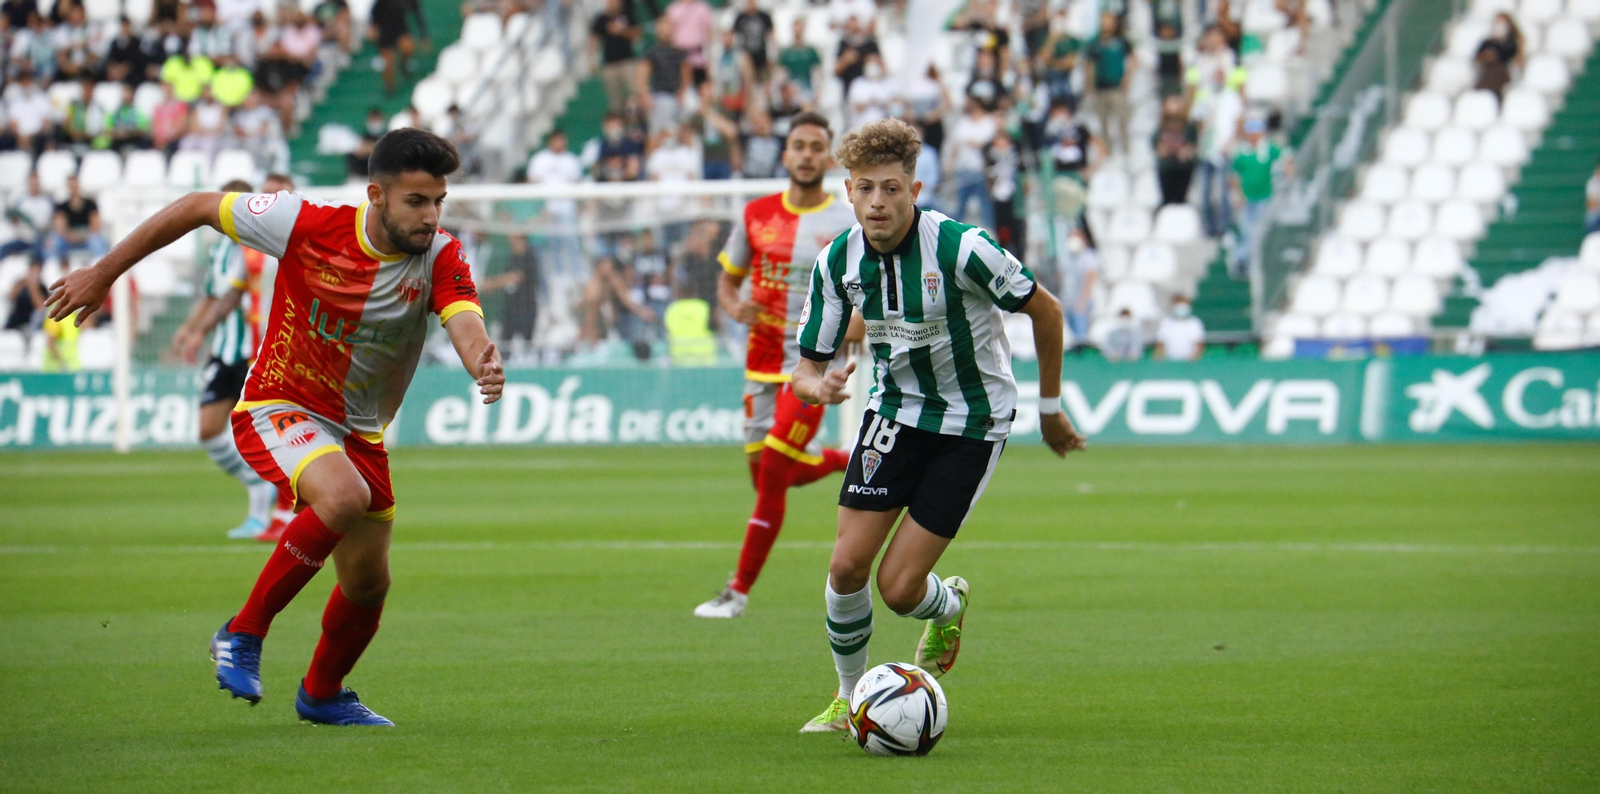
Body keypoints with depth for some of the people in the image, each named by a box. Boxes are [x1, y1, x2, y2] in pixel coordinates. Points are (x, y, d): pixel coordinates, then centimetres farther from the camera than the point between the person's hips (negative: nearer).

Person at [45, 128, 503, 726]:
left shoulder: (441, 257, -17)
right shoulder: (308, 226, -22)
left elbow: (466, 324, -36)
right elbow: (197, 207, -10)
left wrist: (484, 364, -61)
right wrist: (103, 274, -4)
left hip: (359, 431, 5)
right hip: (279, 407, -5)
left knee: (367, 584, 13)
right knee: (344, 495, -34)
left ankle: (321, 694, 43)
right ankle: (243, 633, -20)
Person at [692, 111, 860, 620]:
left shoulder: (846, 224, -5)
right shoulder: (757, 215, 4)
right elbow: (727, 282, 12)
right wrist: (736, 308, -10)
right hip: (763, 362, 5)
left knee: (772, 477, -11)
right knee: (766, 475, 11)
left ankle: (740, 592, -3)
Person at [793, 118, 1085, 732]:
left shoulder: (960, 247, -25)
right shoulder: (838, 261, -10)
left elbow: (1044, 308, -10)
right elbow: (807, 367, -2)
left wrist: (1050, 409, 0)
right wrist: (818, 387, -28)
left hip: (973, 422, -4)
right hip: (895, 411, 4)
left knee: (899, 587, -8)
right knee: (848, 566, -7)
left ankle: (949, 607, 30)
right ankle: (849, 699, 17)